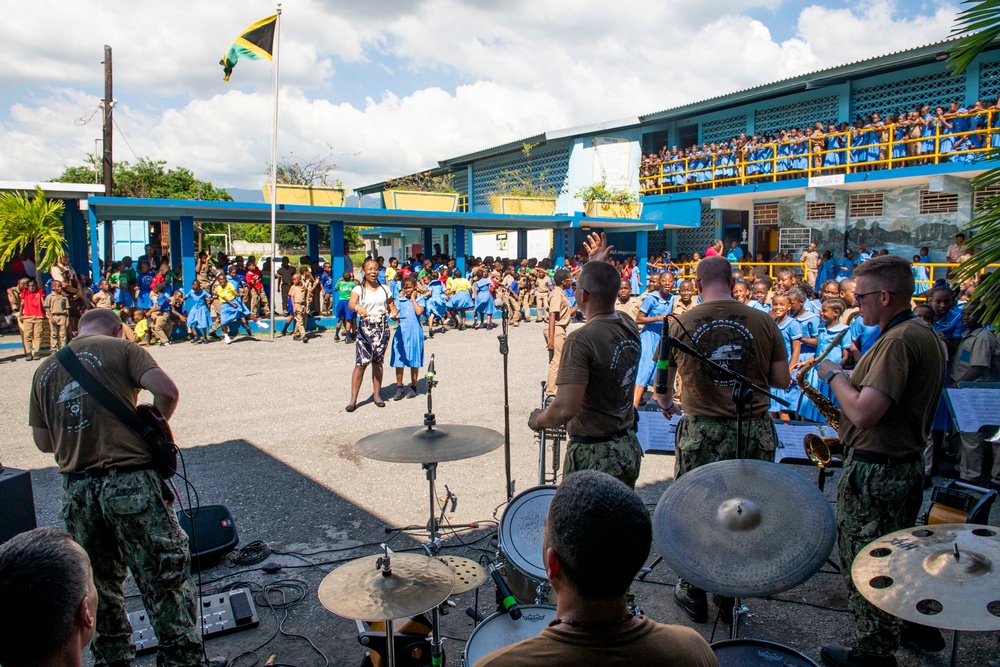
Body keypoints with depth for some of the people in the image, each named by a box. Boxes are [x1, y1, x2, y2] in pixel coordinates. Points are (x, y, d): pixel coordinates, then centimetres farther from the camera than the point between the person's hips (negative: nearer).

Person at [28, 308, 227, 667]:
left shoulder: (45, 369, 15)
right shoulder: (120, 348, 1)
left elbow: (42, 442, 14)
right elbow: (167, 391, -14)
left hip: (76, 490, 5)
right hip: (130, 482, -5)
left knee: (100, 585, 19)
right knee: (166, 579, 4)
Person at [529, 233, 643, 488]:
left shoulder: (581, 340, -23)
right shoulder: (630, 327, -1)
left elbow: (565, 409, -28)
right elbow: (606, 295, 24)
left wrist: (537, 420, -10)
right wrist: (598, 266, 33)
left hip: (593, 455, -7)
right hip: (629, 448, 7)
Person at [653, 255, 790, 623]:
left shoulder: (680, 324, -3)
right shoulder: (763, 321, -2)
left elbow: (663, 384, 9)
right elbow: (783, 381, 3)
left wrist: (667, 405, 31)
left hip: (702, 431, -1)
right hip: (755, 432, 1)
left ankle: (694, 595, 27)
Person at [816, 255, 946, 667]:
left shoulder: (899, 340, -24)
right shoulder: (926, 334, 9)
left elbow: (864, 413, -30)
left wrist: (834, 375, -14)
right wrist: (848, 377, 10)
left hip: (876, 469, -10)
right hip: (908, 461, 10)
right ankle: (921, 624, 42)